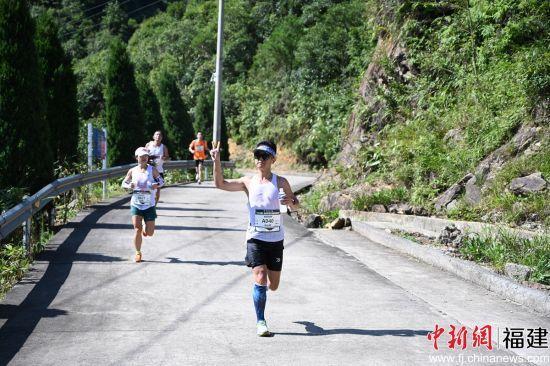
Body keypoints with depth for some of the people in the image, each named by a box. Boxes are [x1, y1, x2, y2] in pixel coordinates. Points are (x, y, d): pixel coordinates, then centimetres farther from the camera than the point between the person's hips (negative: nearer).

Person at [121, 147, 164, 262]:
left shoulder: (152, 170, -1)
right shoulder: (132, 171, 2)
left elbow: (162, 181, 6)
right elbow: (123, 183, 12)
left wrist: (157, 185, -16)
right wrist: (129, 186, -11)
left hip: (149, 205, 0)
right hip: (135, 204, 0)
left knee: (149, 233, 3)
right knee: (137, 230, -11)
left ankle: (144, 230, 40)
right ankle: (138, 253, 7)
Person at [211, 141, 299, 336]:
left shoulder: (280, 182, 1)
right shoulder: (248, 182, 2)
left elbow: (295, 205, 7)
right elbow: (220, 184, -4)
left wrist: (291, 201, -17)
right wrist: (217, 162, -18)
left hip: (276, 239, 1)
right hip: (255, 239, -1)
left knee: (273, 286, 10)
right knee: (260, 280, -15)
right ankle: (260, 322, -3)